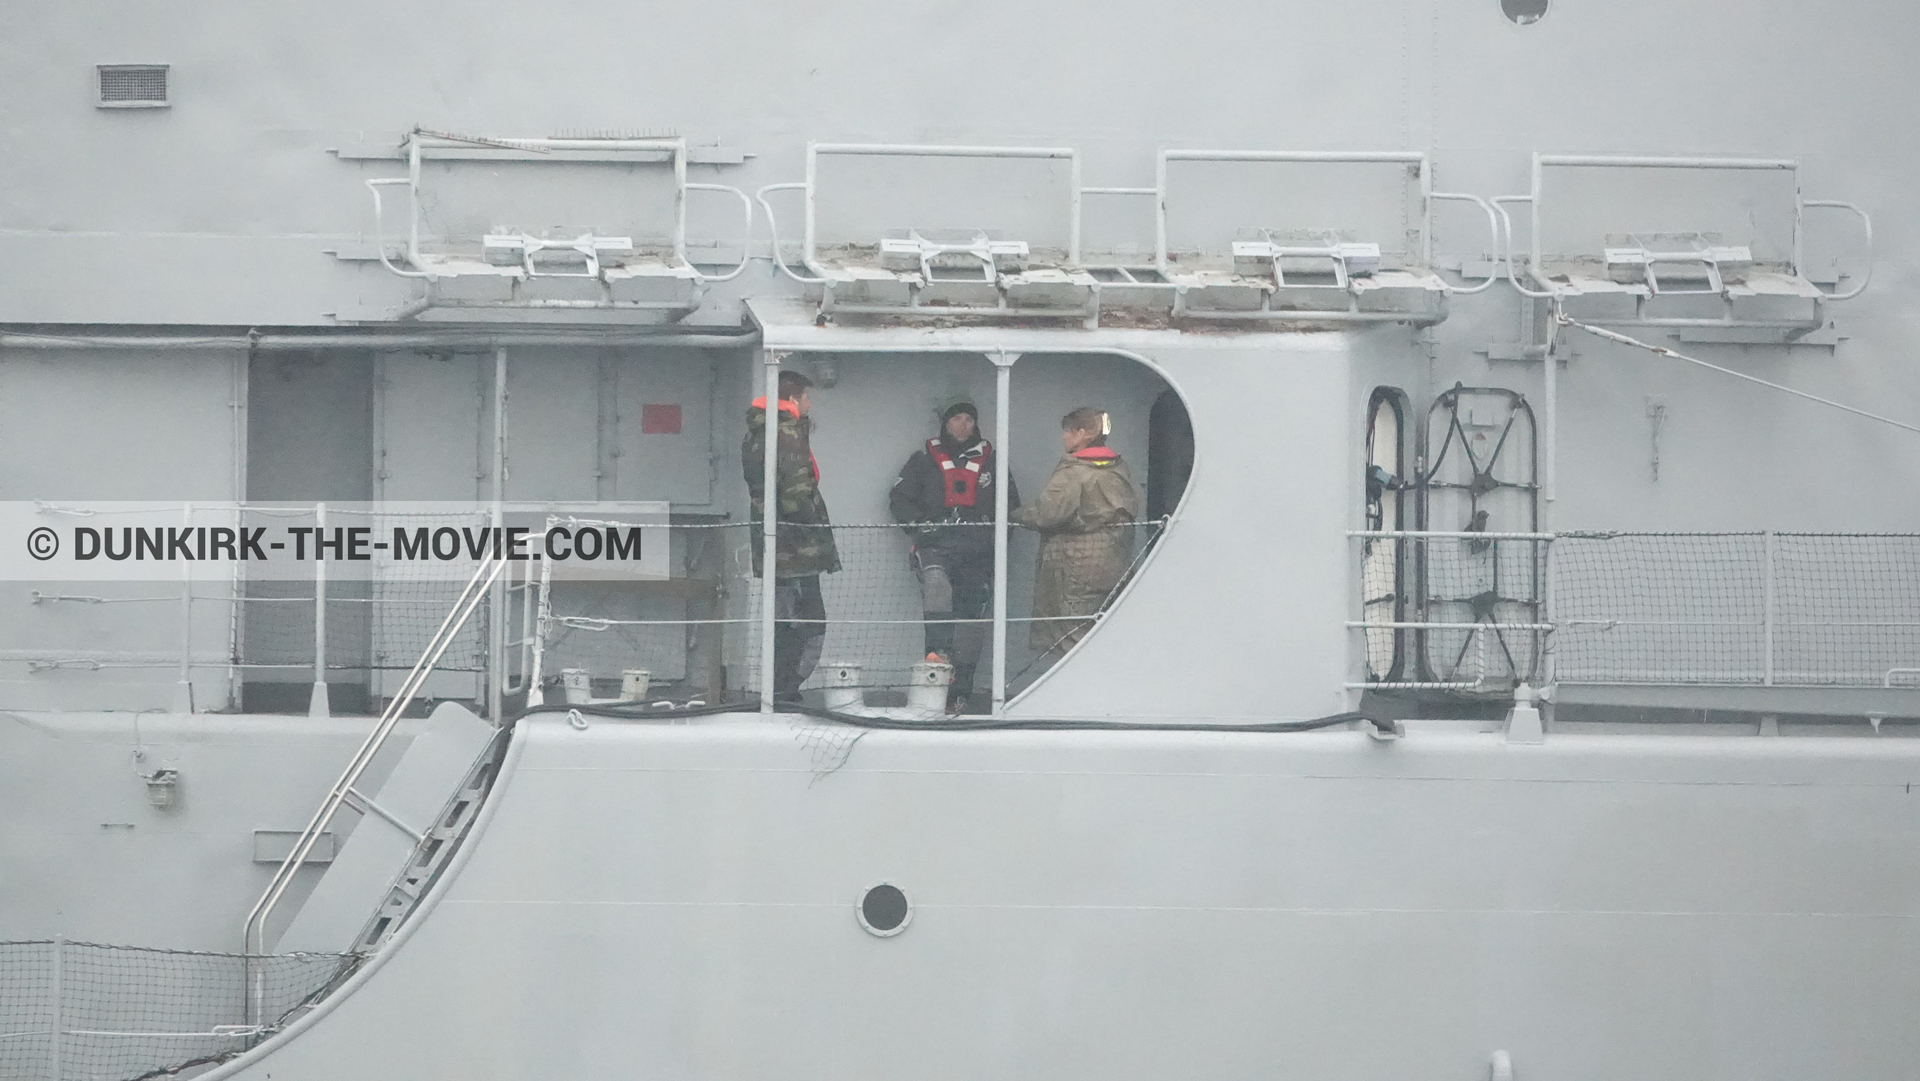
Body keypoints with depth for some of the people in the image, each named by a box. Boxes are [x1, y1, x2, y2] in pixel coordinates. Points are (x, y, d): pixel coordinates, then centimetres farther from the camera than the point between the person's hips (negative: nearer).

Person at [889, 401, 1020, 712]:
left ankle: (960, 692, 1)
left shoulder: (991, 461, 17)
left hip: (979, 550, 2)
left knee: (972, 616, -2)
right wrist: (919, 525, -5)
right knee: (936, 581, -35)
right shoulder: (924, 460, 14)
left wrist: (994, 530, 3)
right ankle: (939, 651, -46)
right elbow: (898, 498, 11)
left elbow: (1011, 504, 21)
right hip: (935, 545, -2)